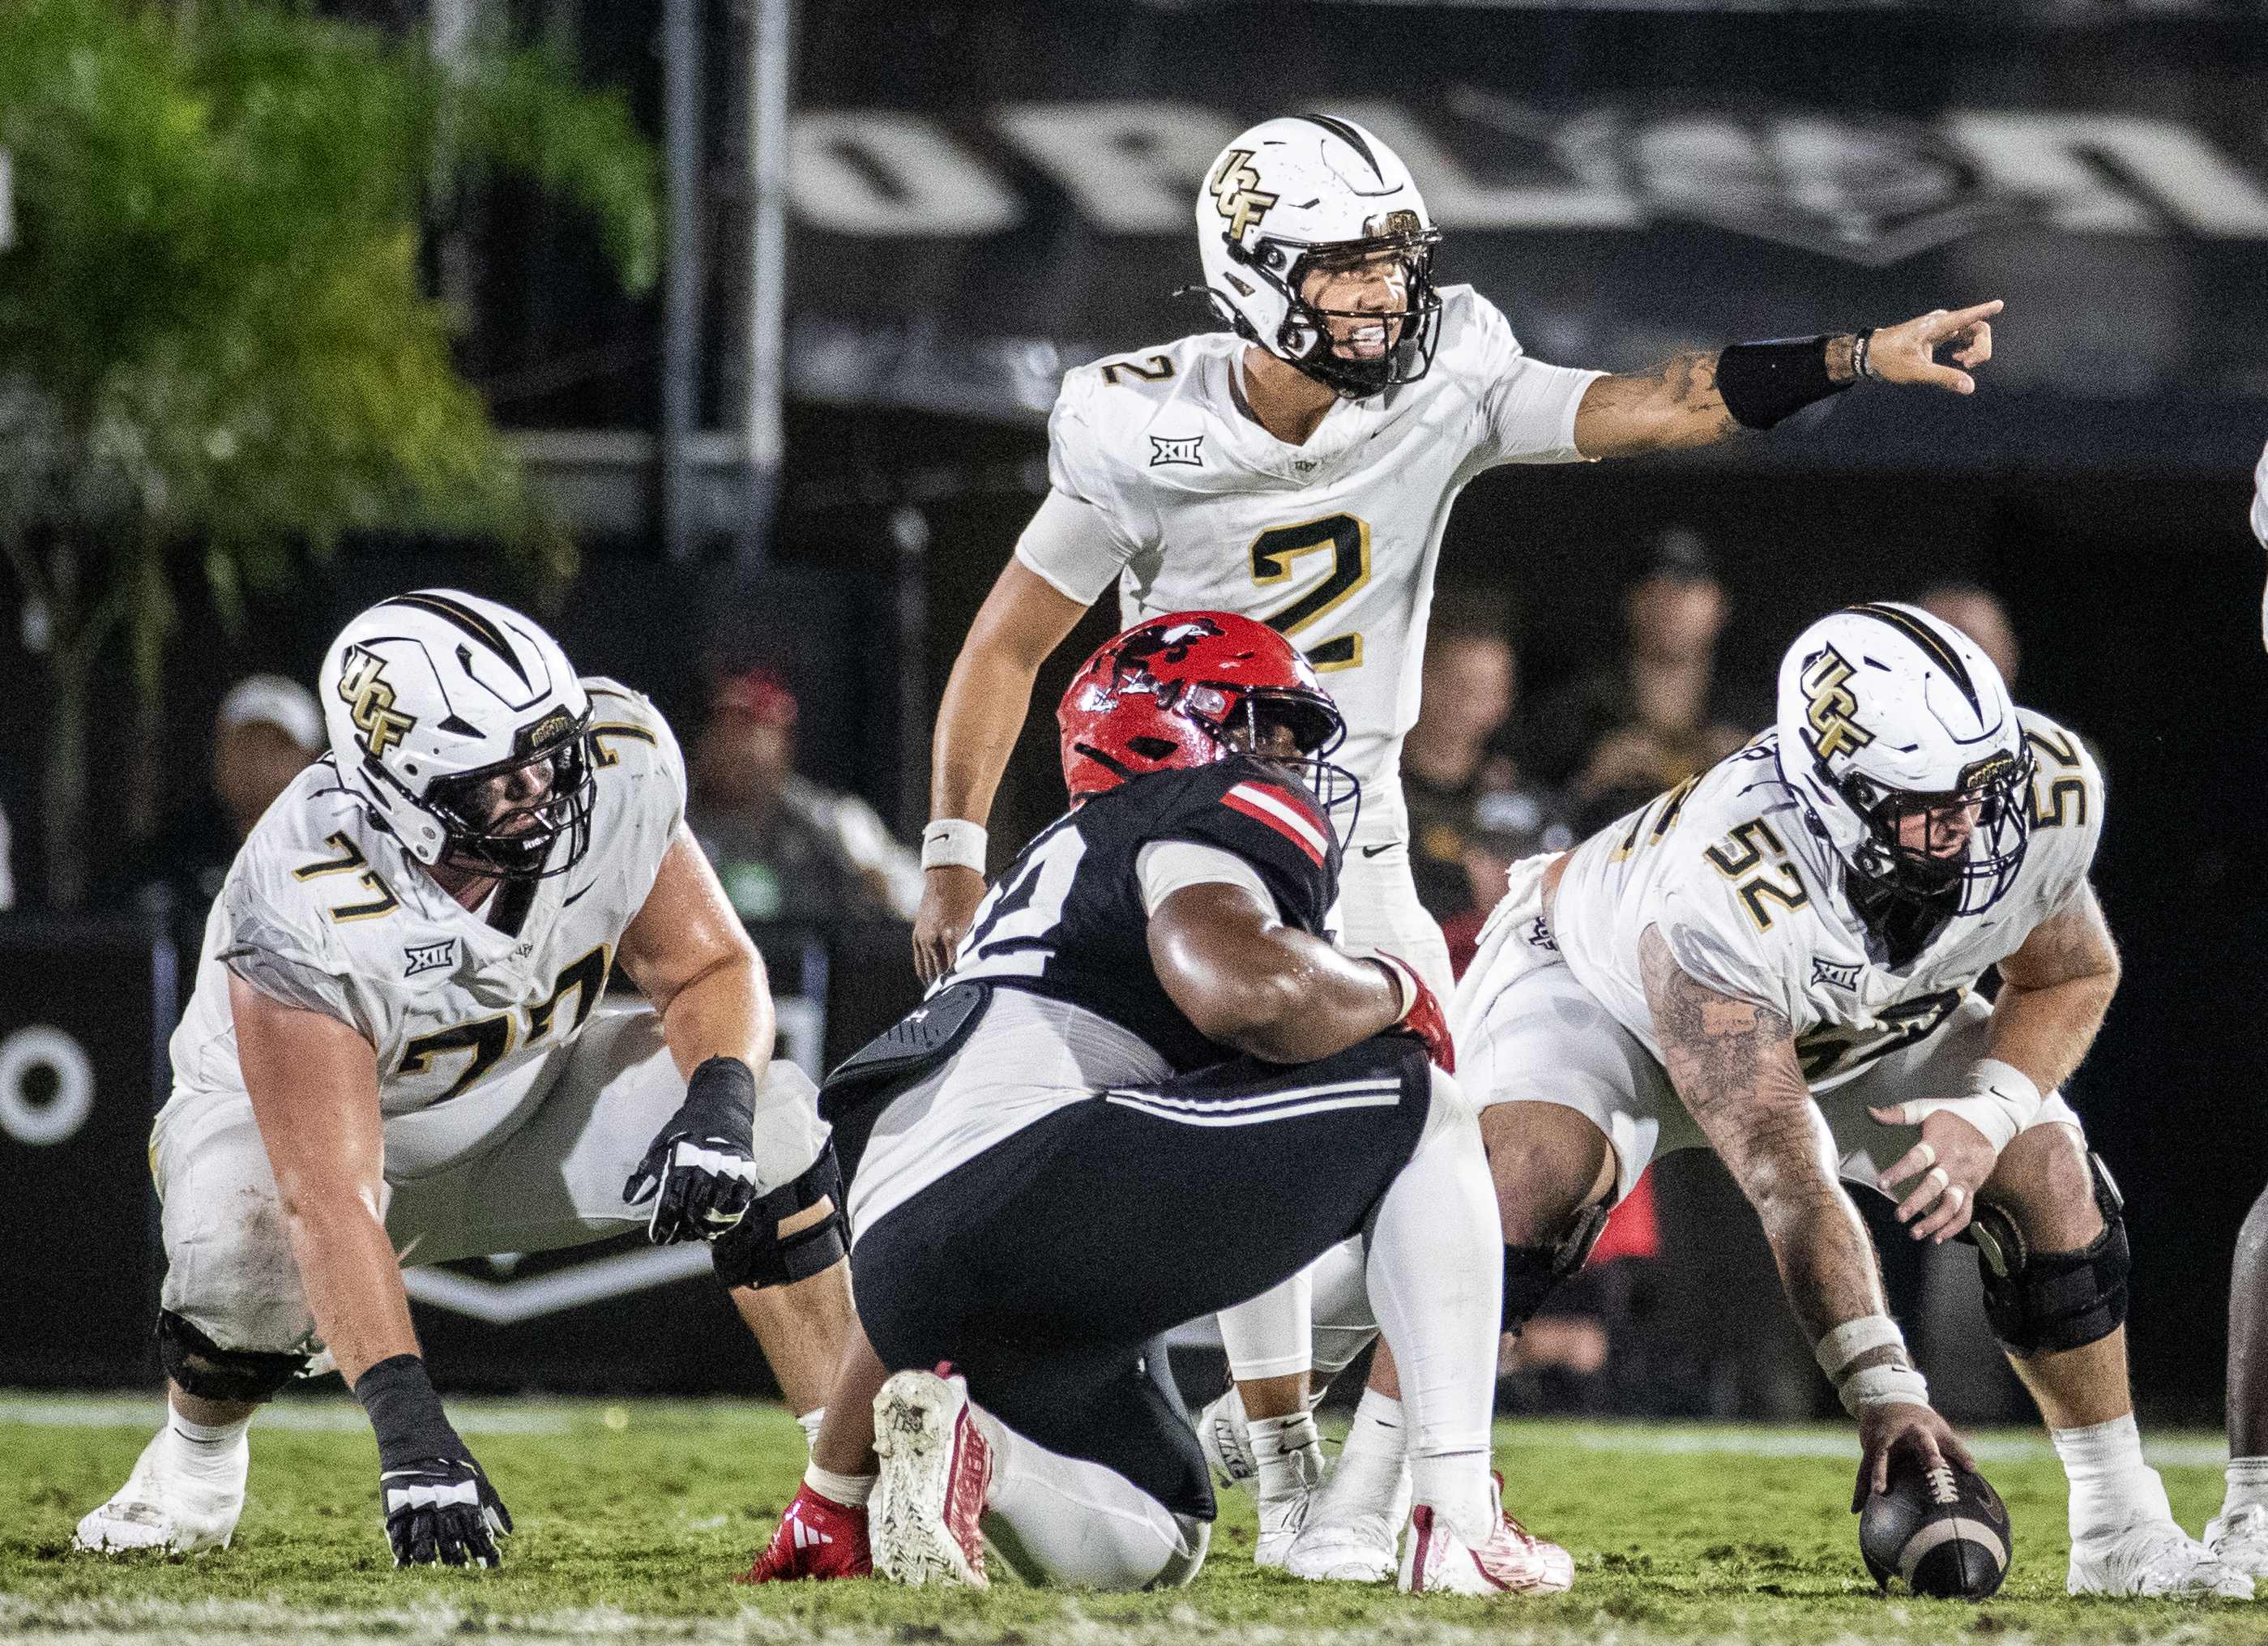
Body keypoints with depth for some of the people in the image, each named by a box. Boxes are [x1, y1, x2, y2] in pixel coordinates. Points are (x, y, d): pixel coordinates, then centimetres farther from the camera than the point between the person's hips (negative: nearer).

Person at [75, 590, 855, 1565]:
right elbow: (330, 1201, -43)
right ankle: (196, 1461, -2)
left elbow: (711, 970, -11)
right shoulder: (310, 915, -39)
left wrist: (718, 1105, -35)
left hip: (521, 1101, 4)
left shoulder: (616, 772, -26)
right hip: (294, 1125, -4)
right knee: (248, 1257, -37)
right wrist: (409, 1430, -52)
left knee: (764, 1123, -20)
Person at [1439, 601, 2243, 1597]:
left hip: (1863, 1020, 5)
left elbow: (2074, 977, -7)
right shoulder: (1723, 889, -46)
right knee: (1527, 1185, -31)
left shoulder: (2043, 796, -30)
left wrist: (1988, 1115, -27)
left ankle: (2121, 1534, 4)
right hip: (1610, 988, -5)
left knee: (2050, 1178, -11)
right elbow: (1785, 1176, -46)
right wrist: (1883, 1390, -52)